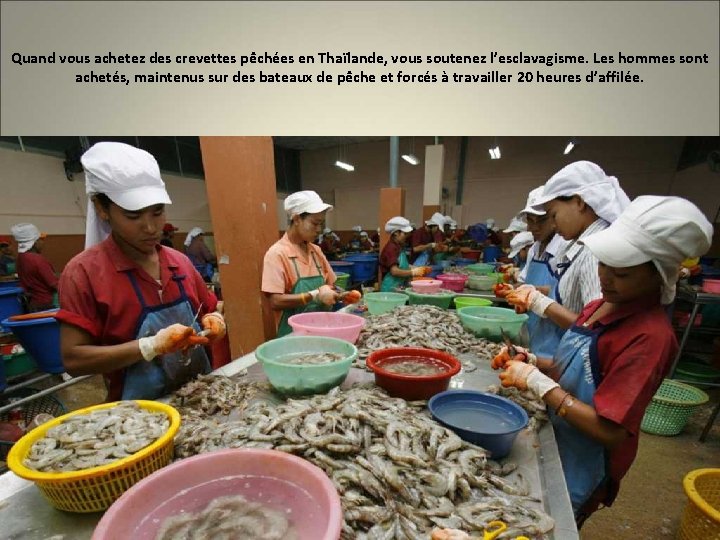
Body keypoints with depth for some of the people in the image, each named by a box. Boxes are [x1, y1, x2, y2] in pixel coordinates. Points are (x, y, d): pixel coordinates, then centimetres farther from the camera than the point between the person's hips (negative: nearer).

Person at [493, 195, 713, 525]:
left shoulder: (650, 336, -25)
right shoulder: (601, 307, -2)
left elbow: (609, 430, -27)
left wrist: (536, 380, -25)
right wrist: (531, 361, -8)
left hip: (579, 471, -6)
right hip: (553, 443, 7)